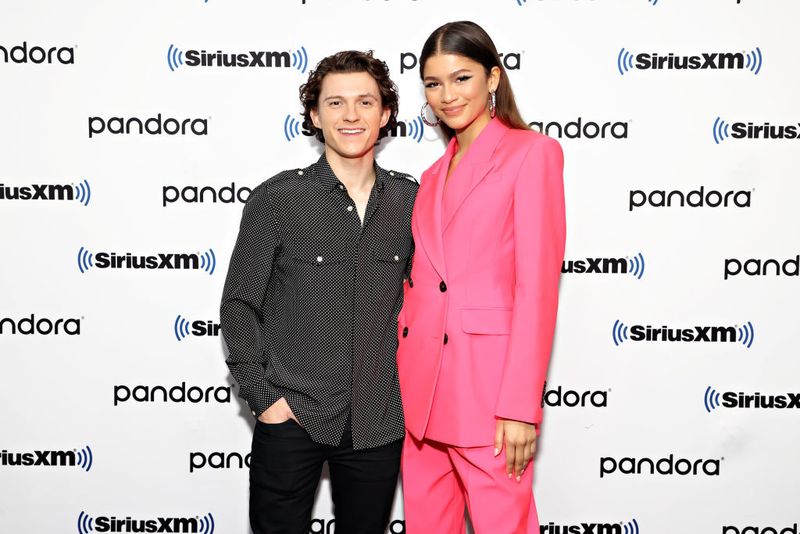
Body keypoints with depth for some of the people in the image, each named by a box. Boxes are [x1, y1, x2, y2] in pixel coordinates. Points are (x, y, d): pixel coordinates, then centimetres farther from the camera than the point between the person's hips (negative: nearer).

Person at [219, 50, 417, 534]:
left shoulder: (410, 201, 1)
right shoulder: (277, 199, -6)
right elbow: (239, 305, -3)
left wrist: (410, 388, 6)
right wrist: (263, 397, -7)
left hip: (379, 422, 3)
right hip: (290, 420, -2)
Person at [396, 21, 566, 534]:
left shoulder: (532, 152, -3)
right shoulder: (434, 174, 18)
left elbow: (537, 284, -11)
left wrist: (521, 407, -16)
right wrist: (400, 373, 10)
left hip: (486, 383, -6)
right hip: (420, 383, 7)